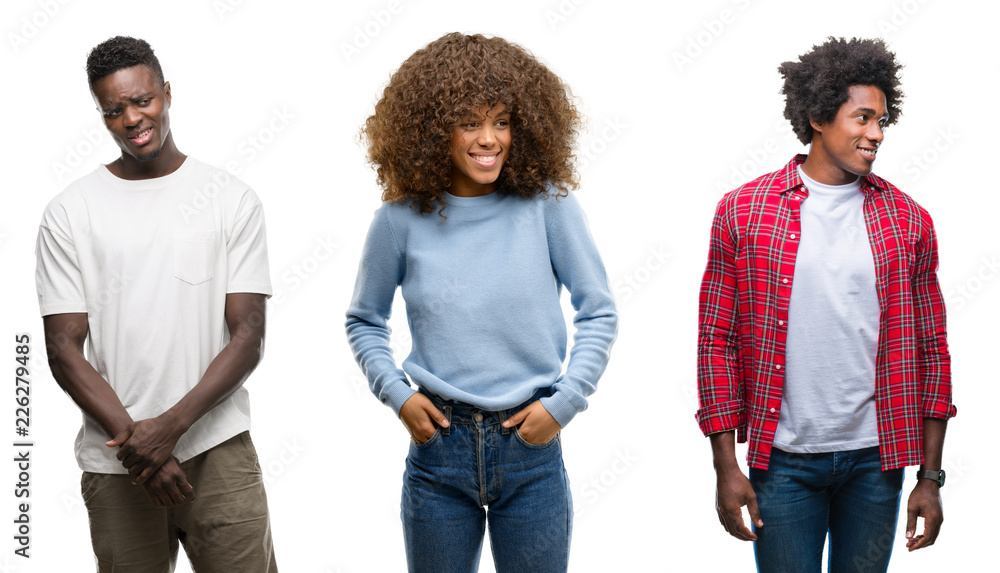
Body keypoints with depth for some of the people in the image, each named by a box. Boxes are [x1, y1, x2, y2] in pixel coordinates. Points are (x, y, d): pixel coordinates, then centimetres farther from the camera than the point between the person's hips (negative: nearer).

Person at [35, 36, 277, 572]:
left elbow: (248, 336, -1)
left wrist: (172, 425, -14)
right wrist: (135, 442, -11)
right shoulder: (69, 213, 3)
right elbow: (64, 349, 0)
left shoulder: (232, 200, 3)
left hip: (218, 450, 0)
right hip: (113, 467, 1)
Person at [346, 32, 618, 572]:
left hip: (532, 449, -1)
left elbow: (599, 314, 2)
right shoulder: (402, 218, -3)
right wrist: (396, 394, -2)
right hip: (439, 447, 1)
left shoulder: (547, 204, -5)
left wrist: (564, 402, -6)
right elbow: (363, 321, 11)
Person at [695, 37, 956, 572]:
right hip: (783, 460, -2)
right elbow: (717, 341, -1)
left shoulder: (907, 221, 4)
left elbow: (930, 349, 7)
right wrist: (726, 467, -5)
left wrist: (931, 477, 4)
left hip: (875, 460, 2)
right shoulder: (742, 212, -1)